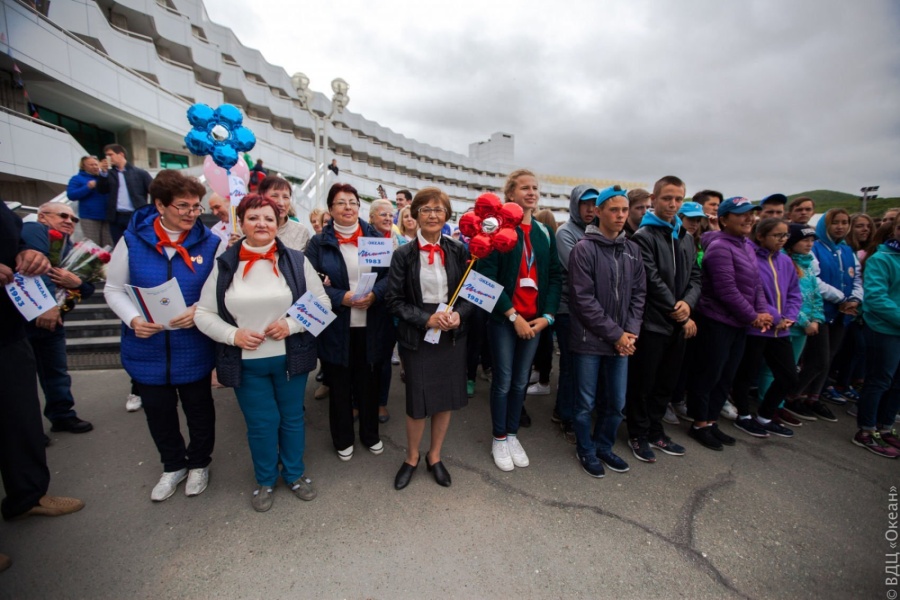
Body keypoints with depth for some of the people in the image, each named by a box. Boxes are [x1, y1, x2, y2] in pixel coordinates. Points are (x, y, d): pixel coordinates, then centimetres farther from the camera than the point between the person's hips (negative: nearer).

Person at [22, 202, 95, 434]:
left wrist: (76, 283, -15)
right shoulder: (33, 230, -8)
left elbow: (89, 290, 8)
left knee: (56, 371, 15)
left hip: (52, 318, 7)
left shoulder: (71, 249, 13)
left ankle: (62, 415, 27)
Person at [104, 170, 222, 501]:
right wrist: (133, 319, -16)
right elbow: (114, 289, 1)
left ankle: (199, 463, 40)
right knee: (158, 411, 18)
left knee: (198, 408, 15)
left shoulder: (211, 243, -9)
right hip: (147, 347, 2)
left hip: (194, 348, -1)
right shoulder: (133, 240, -6)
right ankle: (173, 465, 43)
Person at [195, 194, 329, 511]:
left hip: (290, 357, 0)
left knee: (292, 417, 16)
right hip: (246, 362, 0)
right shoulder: (224, 265, -2)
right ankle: (265, 480, 38)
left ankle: (295, 473, 39)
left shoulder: (296, 261, -4)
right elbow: (203, 313, 2)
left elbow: (322, 303, -2)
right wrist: (233, 334, -14)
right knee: (260, 424, 13)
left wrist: (291, 325, -16)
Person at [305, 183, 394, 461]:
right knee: (339, 384, 12)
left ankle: (370, 434, 37)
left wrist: (374, 294, -17)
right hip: (336, 328, -1)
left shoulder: (374, 237, 5)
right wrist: (341, 297, -19)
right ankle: (343, 439, 34)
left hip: (372, 326, 2)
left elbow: (390, 274, 0)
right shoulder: (319, 243, -1)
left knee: (369, 382, 14)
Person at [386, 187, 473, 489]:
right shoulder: (403, 254, -5)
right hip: (417, 336, -2)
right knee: (418, 401, 7)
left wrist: (458, 314, -16)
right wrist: (426, 319, -18)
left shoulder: (458, 251, 1)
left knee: (447, 398, 12)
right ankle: (411, 457, 35)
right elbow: (394, 299, -6)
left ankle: (434, 456, 36)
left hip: (452, 335, 3)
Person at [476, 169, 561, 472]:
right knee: (503, 380, 4)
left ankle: (513, 434, 31)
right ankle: (499, 438, 24)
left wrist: (547, 315, -4)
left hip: (534, 319, 5)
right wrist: (513, 316, -15)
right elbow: (487, 276, -13)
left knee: (521, 380, 13)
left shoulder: (544, 233, 10)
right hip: (503, 318, -4)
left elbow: (554, 276, 8)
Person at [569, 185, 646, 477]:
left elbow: (638, 294, 10)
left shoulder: (632, 250, 8)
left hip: (622, 341, 5)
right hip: (589, 340, -5)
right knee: (586, 402, 8)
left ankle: (604, 446, 37)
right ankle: (586, 450, 31)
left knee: (617, 402, 15)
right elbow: (583, 299, -15)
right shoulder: (584, 249, -10)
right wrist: (615, 334, -12)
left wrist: (630, 331, -3)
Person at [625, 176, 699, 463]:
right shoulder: (644, 236, -9)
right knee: (643, 383, 4)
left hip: (679, 324, 7)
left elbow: (694, 276, 10)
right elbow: (653, 281, -16)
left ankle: (655, 431, 32)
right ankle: (638, 435, 21)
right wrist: (680, 314, -11)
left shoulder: (686, 237, 14)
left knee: (667, 383, 17)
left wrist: (688, 303, -10)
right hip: (652, 322, -7)